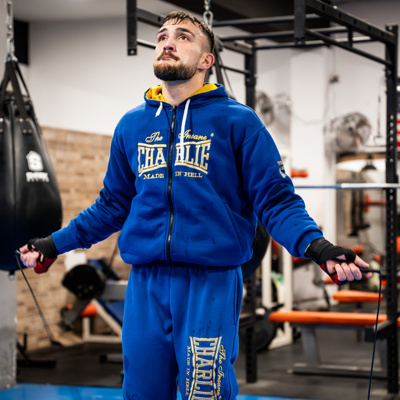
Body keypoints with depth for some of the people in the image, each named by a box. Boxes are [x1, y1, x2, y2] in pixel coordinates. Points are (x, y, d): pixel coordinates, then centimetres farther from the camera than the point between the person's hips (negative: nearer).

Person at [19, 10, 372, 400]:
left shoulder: (237, 121, 0)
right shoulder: (131, 125, 13)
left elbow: (275, 200, -3)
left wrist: (315, 245, -20)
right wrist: (56, 243, 18)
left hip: (211, 282, -4)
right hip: (144, 283, 4)